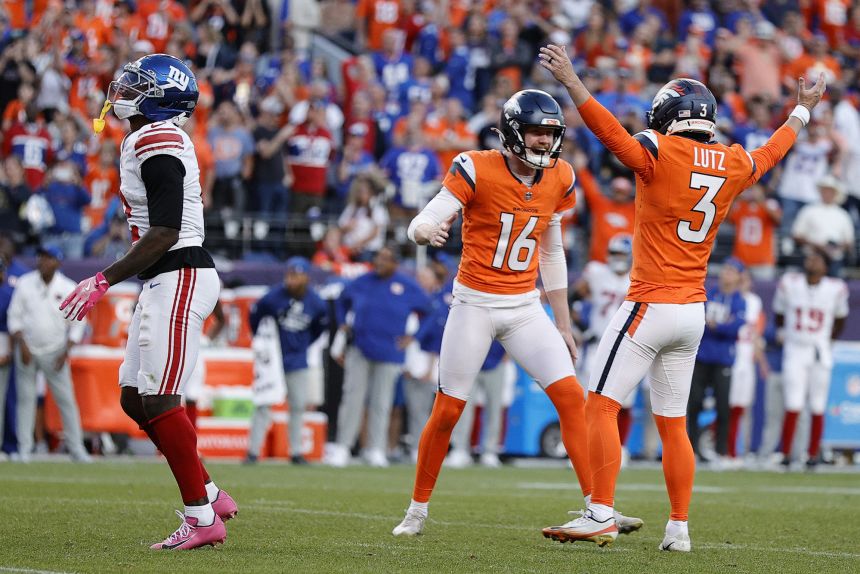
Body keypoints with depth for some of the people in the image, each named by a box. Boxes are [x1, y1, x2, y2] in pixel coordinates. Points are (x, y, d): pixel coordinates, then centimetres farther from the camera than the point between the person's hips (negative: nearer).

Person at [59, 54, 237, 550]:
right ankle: (211, 496, 17)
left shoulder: (156, 142, -16)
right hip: (167, 282, 10)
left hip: (180, 278, -10)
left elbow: (164, 233, -21)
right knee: (135, 398, 11)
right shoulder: (153, 140, 16)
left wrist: (104, 281, -19)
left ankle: (202, 518, -5)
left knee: (159, 402, -10)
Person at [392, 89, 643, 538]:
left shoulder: (557, 179, 2)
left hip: (525, 307, 4)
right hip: (474, 303, -4)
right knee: (447, 412, 1)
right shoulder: (477, 170, -14)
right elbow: (421, 224, -19)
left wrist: (563, 324, 16)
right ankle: (417, 511, 19)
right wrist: (429, 231, -45)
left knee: (572, 398, -9)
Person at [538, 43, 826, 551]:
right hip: (694, 312, 7)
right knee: (673, 424, 12)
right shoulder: (733, 165, 9)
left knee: (602, 406, -6)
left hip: (651, 306, -7)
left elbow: (612, 132, -24)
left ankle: (601, 515, -15)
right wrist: (803, 111, 45)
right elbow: (771, 153, 28)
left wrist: (570, 81, -24)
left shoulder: (662, 154, -11)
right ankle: (679, 529, 11)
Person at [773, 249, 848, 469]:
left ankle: (813, 454, 13)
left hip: (821, 354, 1)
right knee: (793, 407, -9)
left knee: (817, 408, 3)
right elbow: (779, 314, 12)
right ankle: (786, 453, 0)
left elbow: (840, 319, 13)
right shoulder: (789, 284, -4)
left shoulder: (836, 289, -4)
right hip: (794, 352, -1)